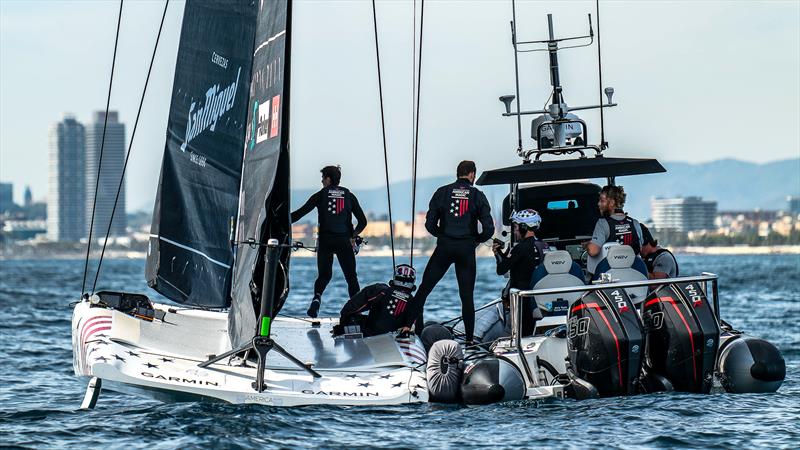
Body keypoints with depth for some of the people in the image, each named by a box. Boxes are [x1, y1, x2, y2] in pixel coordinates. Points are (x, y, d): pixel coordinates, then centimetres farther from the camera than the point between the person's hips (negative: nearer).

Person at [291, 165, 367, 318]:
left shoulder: (321, 195, 2)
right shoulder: (348, 195, 9)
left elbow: (300, 213, -1)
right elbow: (363, 221, 4)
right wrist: (353, 236, 14)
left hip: (325, 241, -1)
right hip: (344, 241, 1)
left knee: (324, 275, 11)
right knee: (351, 277, 7)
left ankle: (317, 298, -17)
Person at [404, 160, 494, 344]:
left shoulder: (442, 192, 3)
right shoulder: (477, 196, 0)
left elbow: (430, 223, 0)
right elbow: (489, 228, -5)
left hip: (444, 247, 0)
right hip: (466, 249, 0)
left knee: (424, 288, 8)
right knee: (466, 295, 6)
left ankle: (408, 326, 1)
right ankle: (469, 338, 6)